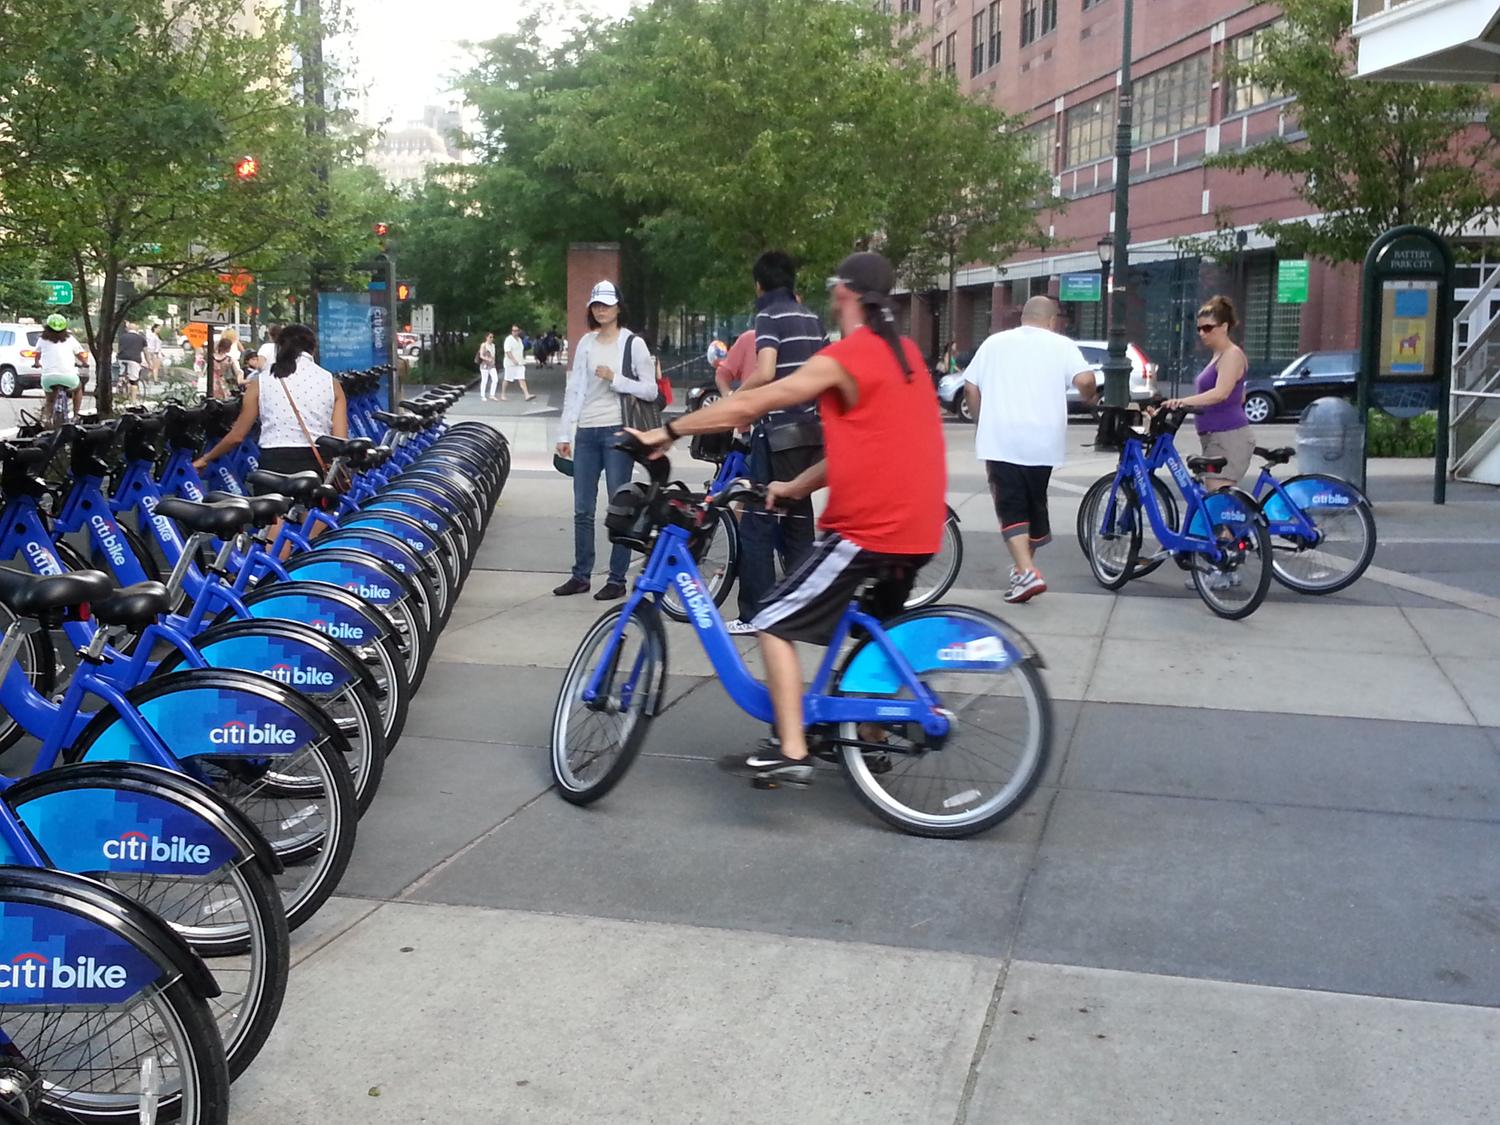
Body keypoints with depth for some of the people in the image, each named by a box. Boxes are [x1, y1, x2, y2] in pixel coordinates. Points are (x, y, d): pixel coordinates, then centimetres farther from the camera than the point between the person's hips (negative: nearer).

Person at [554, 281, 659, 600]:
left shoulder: (633, 344, -1)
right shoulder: (586, 343, 12)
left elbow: (650, 391, -4)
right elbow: (574, 389, 13)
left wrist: (615, 379, -13)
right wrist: (565, 433, 9)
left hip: (617, 431, -5)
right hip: (586, 432, 5)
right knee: (582, 510, 7)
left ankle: (617, 579, 4)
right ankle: (581, 575, 17)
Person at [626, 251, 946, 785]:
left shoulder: (843, 358, -11)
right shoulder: (905, 353, 14)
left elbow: (750, 405, -11)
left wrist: (668, 431, -3)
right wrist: (794, 487, 20)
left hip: (869, 528, -9)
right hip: (918, 527, 9)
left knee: (776, 623, -2)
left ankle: (790, 752, -8)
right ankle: (871, 740, 35)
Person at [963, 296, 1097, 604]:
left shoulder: (994, 342, 10)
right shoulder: (1061, 345, 5)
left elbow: (970, 387, 7)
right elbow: (1085, 380, -11)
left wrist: (982, 423, 20)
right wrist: (1091, 397, 11)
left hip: (1000, 440, -1)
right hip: (1042, 441, 1)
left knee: (1011, 507, -3)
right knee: (1034, 502, 18)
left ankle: (1026, 572, -18)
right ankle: (1025, 565, 31)